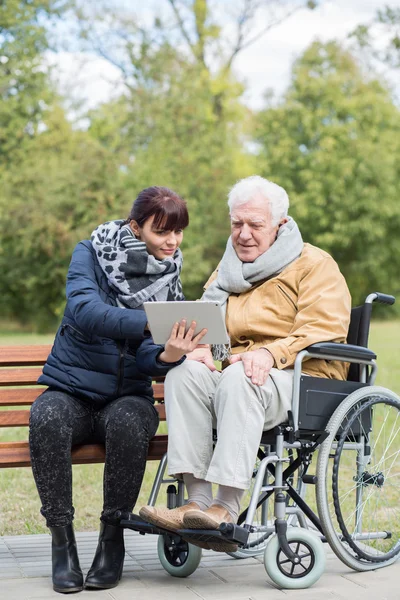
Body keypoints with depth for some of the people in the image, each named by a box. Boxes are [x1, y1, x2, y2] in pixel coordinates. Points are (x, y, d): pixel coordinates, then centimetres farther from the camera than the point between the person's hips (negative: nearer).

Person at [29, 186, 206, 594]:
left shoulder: (171, 283, 4)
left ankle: (113, 537, -15)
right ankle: (61, 538, -19)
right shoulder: (92, 253, -3)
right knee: (46, 420, -35)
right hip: (70, 391, -1)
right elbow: (84, 309, -24)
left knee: (127, 424, -34)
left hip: (127, 396, 1)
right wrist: (148, 323, -39)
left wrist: (168, 355, -30)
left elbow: (146, 359, -6)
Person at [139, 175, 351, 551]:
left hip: (304, 380, -5)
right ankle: (197, 502, -33)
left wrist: (271, 353, -26)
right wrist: (200, 348, -8)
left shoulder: (314, 265, 5)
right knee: (184, 374, -25)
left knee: (237, 379, -37)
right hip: (235, 378, 6)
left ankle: (227, 510, -39)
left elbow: (323, 330, -9)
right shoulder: (228, 272, 24)